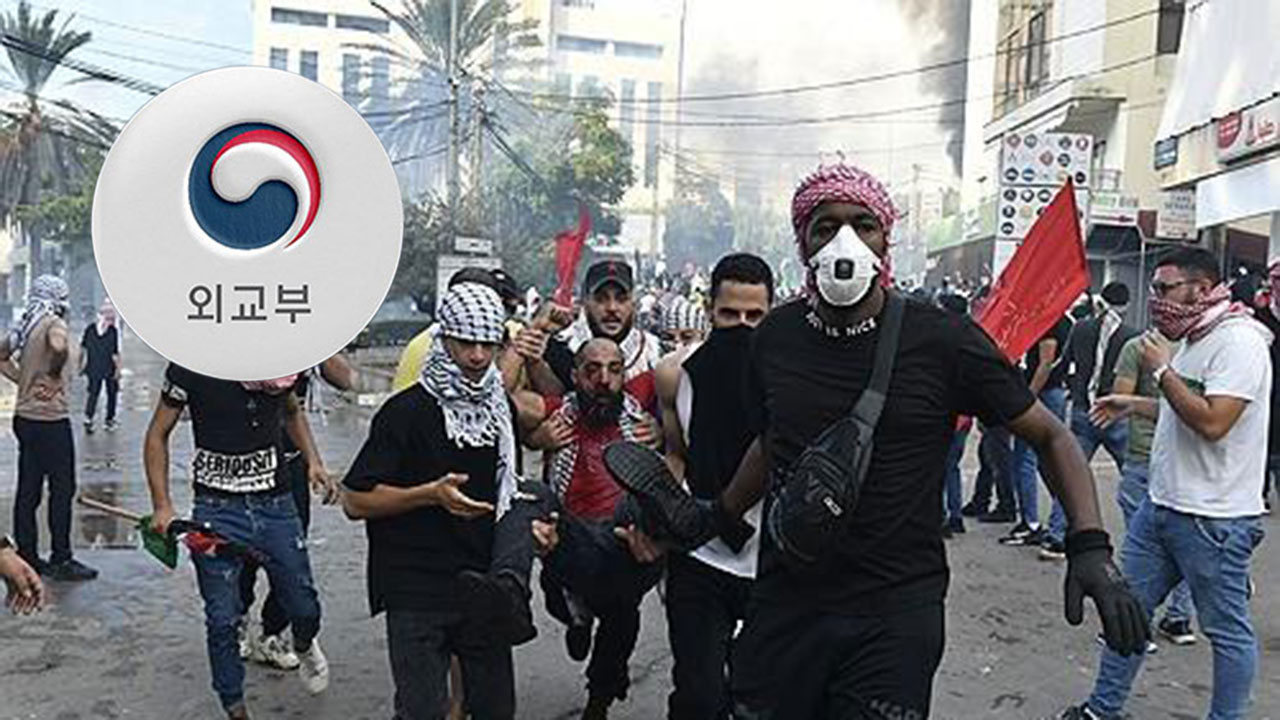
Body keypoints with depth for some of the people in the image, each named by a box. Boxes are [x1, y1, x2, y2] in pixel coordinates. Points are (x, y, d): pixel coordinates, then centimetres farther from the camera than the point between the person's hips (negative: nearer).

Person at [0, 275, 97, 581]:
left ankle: (27, 556, 19)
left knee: (28, 490, 12)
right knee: (62, 489, -1)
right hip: (50, 419, -9)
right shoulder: (53, 323, -13)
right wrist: (55, 376, -21)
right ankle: (61, 560, 3)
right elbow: (58, 346, -36)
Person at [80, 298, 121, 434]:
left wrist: (81, 366, 15)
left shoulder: (90, 329, 0)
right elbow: (115, 353, -16)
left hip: (93, 368, 3)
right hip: (109, 369, -3)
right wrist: (118, 369, -10)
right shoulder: (114, 331, -14)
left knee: (93, 392, 11)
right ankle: (110, 420, 17)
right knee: (112, 393, 13)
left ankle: (88, 417, -5)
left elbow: (82, 349, 6)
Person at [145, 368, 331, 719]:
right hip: (217, 509, -2)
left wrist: (313, 461, 4)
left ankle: (303, 647, 44)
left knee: (305, 610, 8)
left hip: (276, 504, 3)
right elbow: (158, 435, -2)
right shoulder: (192, 365, -14)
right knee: (223, 621, 2)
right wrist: (162, 506, -8)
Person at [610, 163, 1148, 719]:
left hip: (896, 614, -3)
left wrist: (1090, 547, -14)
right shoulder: (775, 338, 0)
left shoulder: (941, 340, -11)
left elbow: (1050, 436, -2)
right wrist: (716, 518, 16)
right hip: (785, 605, 3)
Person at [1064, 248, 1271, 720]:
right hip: (1161, 503, 10)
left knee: (1226, 629, 6)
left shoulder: (1238, 341, -17)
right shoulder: (1192, 340, 14)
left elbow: (1212, 422, -26)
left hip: (1213, 518, -10)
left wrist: (1162, 371, -16)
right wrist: (1134, 405, 19)